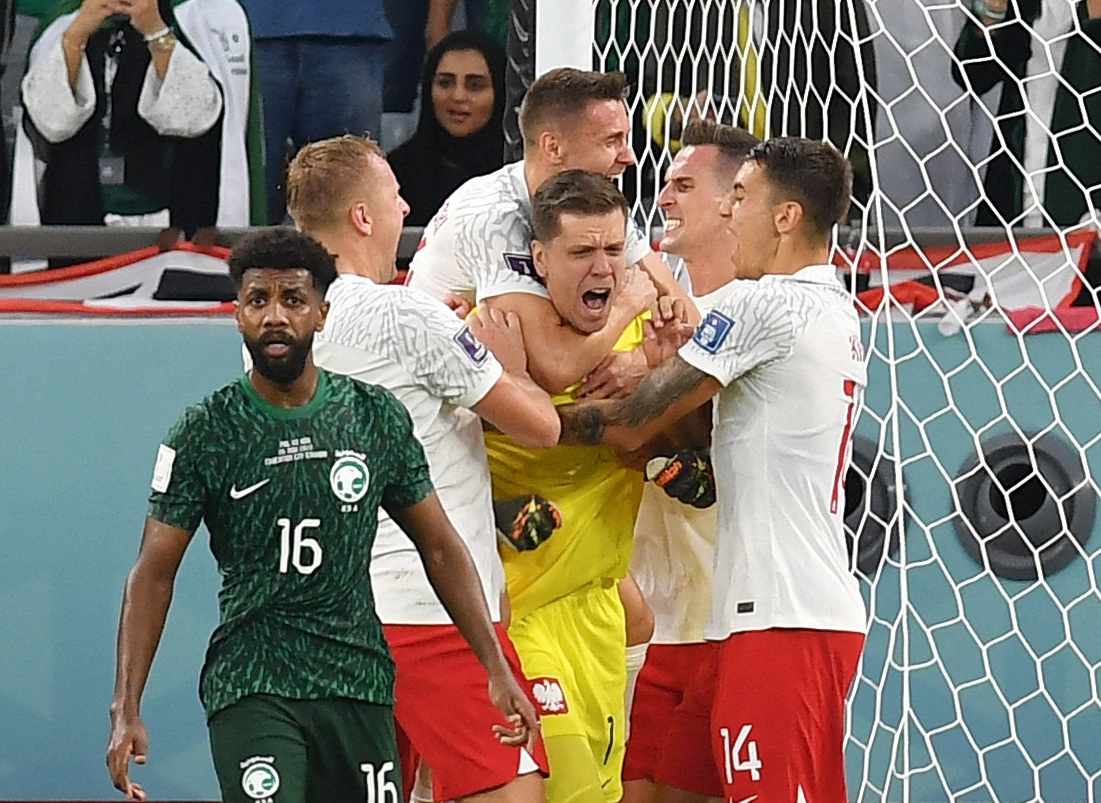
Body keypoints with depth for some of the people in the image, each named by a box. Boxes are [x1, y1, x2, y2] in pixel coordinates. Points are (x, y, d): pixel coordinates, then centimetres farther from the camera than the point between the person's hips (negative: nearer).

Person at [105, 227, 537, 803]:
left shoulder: (377, 418, 6)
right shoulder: (204, 432, -1)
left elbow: (440, 548, 13)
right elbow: (153, 573, 0)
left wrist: (497, 670, 6)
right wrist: (127, 710, -9)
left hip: (359, 685, 3)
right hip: (249, 686, -3)